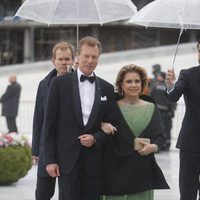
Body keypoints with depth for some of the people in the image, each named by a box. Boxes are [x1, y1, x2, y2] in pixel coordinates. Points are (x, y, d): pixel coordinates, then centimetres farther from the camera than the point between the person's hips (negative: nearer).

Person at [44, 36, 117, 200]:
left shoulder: (107, 88, 11)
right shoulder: (60, 83, 1)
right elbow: (50, 123, 0)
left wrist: (96, 139, -9)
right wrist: (50, 159, -5)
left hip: (94, 162, 3)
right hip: (67, 160, -3)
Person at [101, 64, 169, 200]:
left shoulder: (151, 108, 10)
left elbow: (161, 136, 11)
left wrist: (154, 147, -8)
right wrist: (103, 126, -19)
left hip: (144, 170, 3)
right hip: (118, 169, -3)